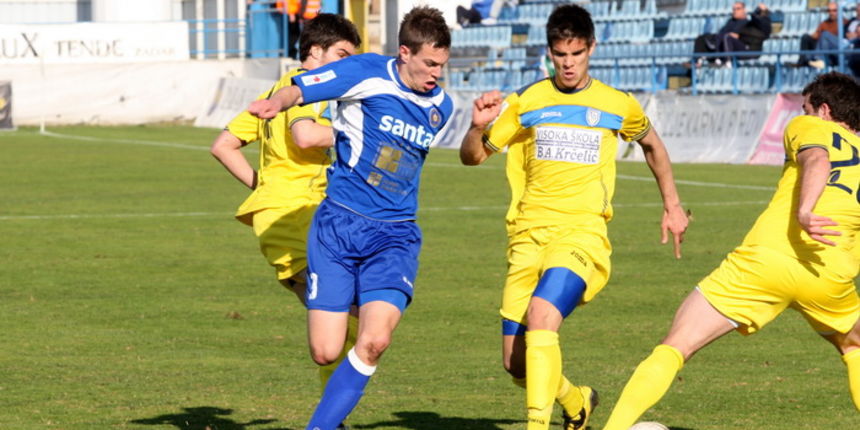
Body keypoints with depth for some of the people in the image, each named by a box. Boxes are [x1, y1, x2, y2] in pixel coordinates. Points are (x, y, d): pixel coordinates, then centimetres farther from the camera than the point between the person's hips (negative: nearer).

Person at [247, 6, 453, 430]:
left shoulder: (441, 107, 8)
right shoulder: (367, 73, -6)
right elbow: (296, 90, -8)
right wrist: (274, 104, -26)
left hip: (395, 235, 3)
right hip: (338, 224, -3)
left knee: (374, 341, -20)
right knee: (325, 352, -6)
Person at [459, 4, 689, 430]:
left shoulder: (618, 106, 7)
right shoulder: (525, 103, 7)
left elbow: (652, 144, 27)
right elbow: (471, 157, 6)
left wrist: (672, 204, 29)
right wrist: (479, 126, -16)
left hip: (582, 231, -3)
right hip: (528, 234, 3)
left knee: (541, 316, -31)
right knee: (516, 362, 2)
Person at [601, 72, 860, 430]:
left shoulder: (807, 127, 16)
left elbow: (817, 161, -7)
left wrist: (803, 212, -24)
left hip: (763, 259, -3)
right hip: (831, 276, 3)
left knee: (672, 350, 1)